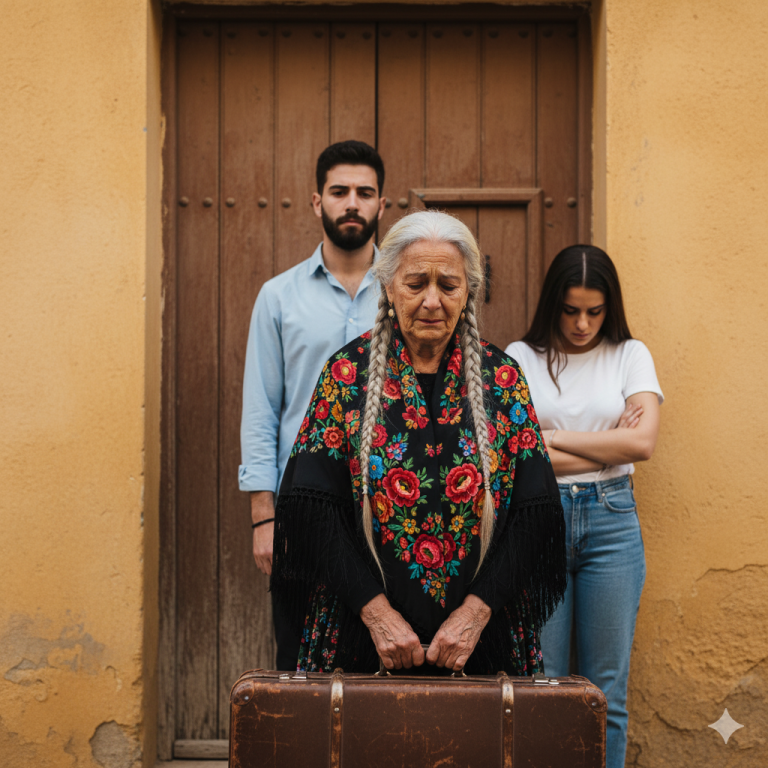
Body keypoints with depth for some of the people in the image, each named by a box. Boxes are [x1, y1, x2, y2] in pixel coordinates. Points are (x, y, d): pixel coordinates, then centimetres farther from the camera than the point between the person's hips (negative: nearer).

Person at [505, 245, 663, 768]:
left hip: (611, 519, 1)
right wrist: (608, 446, -5)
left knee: (607, 686, 5)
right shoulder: (520, 358, 4)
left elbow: (642, 442, -6)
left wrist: (551, 437, -5)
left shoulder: (630, 355, 8)